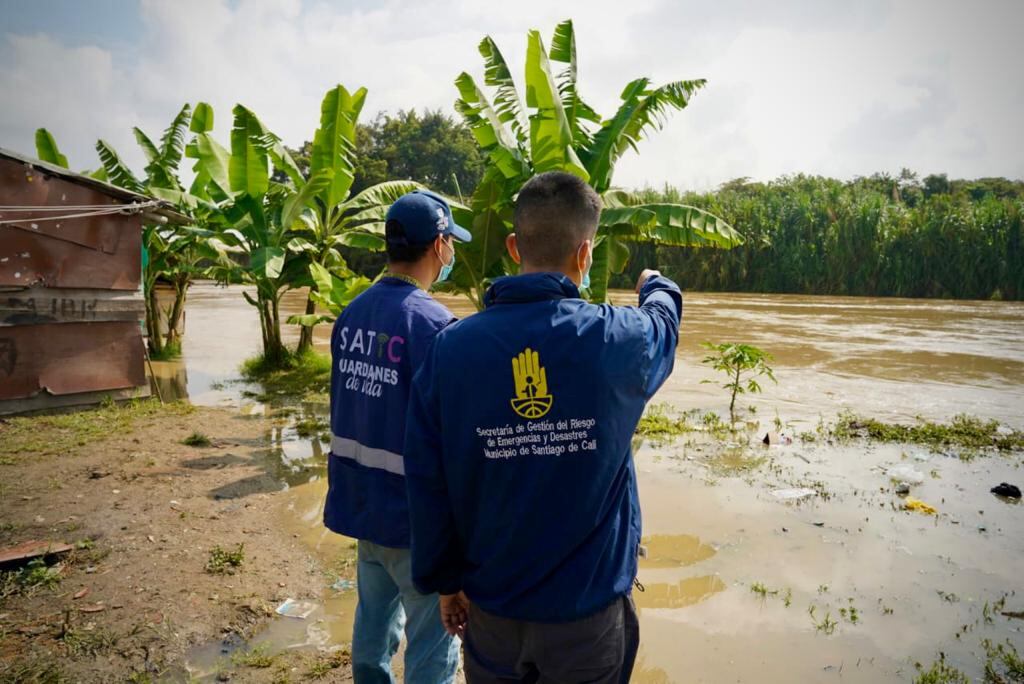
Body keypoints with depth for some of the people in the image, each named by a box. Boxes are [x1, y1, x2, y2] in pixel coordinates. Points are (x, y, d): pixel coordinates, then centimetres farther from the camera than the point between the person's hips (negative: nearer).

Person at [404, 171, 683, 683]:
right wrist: (657, 288, 34)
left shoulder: (449, 348, -13)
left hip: (491, 612, 2)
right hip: (589, 615, -1)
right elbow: (664, 323, 10)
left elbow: (426, 483, -7)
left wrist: (445, 580, 8)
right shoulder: (619, 339, -16)